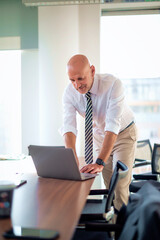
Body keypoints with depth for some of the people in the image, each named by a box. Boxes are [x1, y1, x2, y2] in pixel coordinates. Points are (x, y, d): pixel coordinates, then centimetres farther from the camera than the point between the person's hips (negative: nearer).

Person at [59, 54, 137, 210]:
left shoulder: (113, 84, -33)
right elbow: (69, 126, -30)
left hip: (123, 134, -3)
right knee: (108, 185, 7)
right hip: (99, 135, 4)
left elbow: (113, 126, -41)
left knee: (120, 185, -13)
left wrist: (100, 162, -49)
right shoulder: (69, 93, -21)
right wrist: (72, 157, -47)